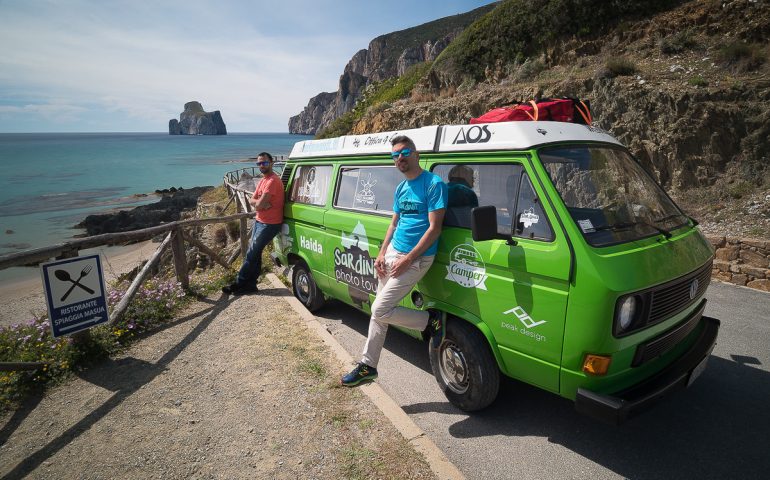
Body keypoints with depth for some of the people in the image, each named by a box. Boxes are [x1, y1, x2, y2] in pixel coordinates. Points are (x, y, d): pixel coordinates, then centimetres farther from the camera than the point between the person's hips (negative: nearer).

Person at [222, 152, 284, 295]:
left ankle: (239, 283, 9)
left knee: (251, 254, -3)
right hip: (259, 221, 10)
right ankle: (250, 285, 21)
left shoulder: (273, 181, -19)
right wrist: (261, 203, -13)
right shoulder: (263, 180, 14)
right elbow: (252, 200, 8)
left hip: (269, 224, -10)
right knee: (255, 253, 13)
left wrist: (257, 203, -1)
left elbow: (259, 204, -24)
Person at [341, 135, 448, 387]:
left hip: (416, 259, -8)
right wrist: (381, 254, 7)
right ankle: (367, 365, 23)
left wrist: (407, 259, -18)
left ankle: (432, 320, 6)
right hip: (392, 253, 8)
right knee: (379, 312, 11)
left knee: (380, 310, -11)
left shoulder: (434, 184, -12)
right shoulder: (400, 189, 13)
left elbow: (434, 228, -16)